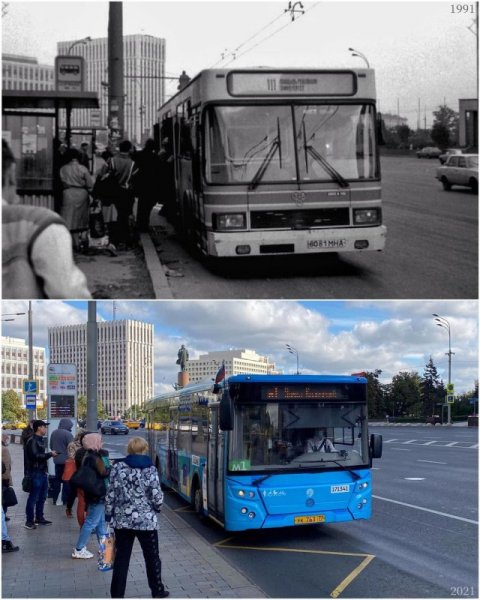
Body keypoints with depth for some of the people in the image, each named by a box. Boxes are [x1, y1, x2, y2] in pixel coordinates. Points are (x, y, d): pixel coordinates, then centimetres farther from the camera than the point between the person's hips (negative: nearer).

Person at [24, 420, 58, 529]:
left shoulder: (40, 440, 15)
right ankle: (29, 521, 2)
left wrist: (50, 454, 5)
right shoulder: (32, 441, -15)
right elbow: (36, 456, -24)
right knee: (33, 497, -4)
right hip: (35, 472, -10)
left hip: (42, 471, 10)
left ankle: (39, 518, 27)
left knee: (42, 497, 17)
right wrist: (50, 454, -18)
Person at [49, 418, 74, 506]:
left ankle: (55, 499, 17)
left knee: (57, 479, 15)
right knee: (66, 480, 3)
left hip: (57, 460, 6)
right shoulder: (68, 434, -18)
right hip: (66, 460, -6)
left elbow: (51, 446, 12)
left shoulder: (54, 433, 5)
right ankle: (65, 500, 4)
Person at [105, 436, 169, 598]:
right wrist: (157, 508, 11)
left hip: (122, 520, 2)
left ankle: (117, 594, 11)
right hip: (146, 520, -1)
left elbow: (111, 494, -3)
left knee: (121, 558, 9)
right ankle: (157, 591, 25)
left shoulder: (118, 467, -3)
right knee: (152, 557, 14)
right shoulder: (150, 469, -9)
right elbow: (157, 497, -10)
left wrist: (108, 514, 7)